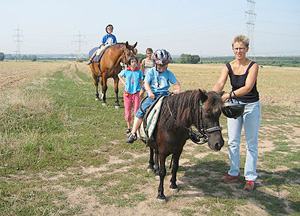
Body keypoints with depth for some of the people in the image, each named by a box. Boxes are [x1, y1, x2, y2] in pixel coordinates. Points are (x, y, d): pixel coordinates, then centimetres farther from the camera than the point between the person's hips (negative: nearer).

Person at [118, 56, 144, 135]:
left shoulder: (139, 71, -3)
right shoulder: (126, 71, -1)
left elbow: (141, 82, 5)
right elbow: (119, 75, 18)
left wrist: (140, 91, -2)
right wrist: (124, 83, 7)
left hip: (136, 93, -1)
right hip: (127, 93, 1)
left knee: (137, 110, 0)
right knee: (127, 110, 6)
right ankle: (129, 127, 20)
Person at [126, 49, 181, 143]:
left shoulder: (169, 73, 10)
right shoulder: (151, 71, 6)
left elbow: (177, 83, 11)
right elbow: (146, 83, -2)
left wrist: (178, 90, -12)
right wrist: (150, 92, -21)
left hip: (165, 95, 1)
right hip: (152, 95, -1)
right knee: (141, 111, -16)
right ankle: (133, 133, -9)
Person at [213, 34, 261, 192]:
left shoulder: (253, 66, -14)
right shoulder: (228, 66, -2)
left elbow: (248, 87, -27)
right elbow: (220, 83, -17)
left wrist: (230, 94, -41)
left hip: (251, 106, -4)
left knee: (251, 143, 3)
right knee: (232, 141, 9)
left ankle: (250, 177, 14)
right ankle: (234, 173, 25)